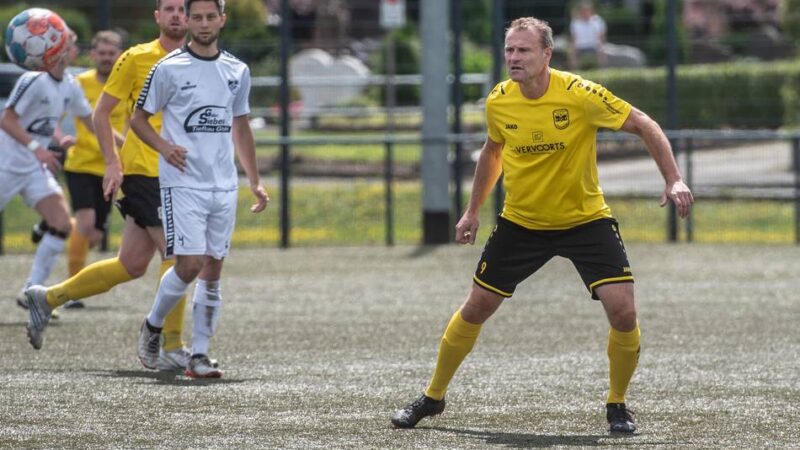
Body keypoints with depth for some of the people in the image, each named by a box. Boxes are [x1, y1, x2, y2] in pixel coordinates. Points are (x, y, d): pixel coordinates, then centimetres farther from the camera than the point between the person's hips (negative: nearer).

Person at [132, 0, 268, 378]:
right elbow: (138, 119, 2)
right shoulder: (169, 69, -4)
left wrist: (255, 182, 17)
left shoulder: (237, 71, 10)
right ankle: (153, 325, 12)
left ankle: (199, 356, 7)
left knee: (213, 271, 3)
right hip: (183, 183, -5)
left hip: (224, 186, 5)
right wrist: (164, 147, -17)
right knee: (190, 264, -14)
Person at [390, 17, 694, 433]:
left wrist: (673, 180, -22)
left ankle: (616, 406, 5)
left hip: (585, 219, -3)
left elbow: (644, 126, -13)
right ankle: (433, 397, 24)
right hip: (520, 222, 3)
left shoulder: (580, 95, -21)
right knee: (475, 309, 5)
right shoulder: (498, 102, -9)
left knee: (623, 311, -17)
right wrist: (473, 211, 15)